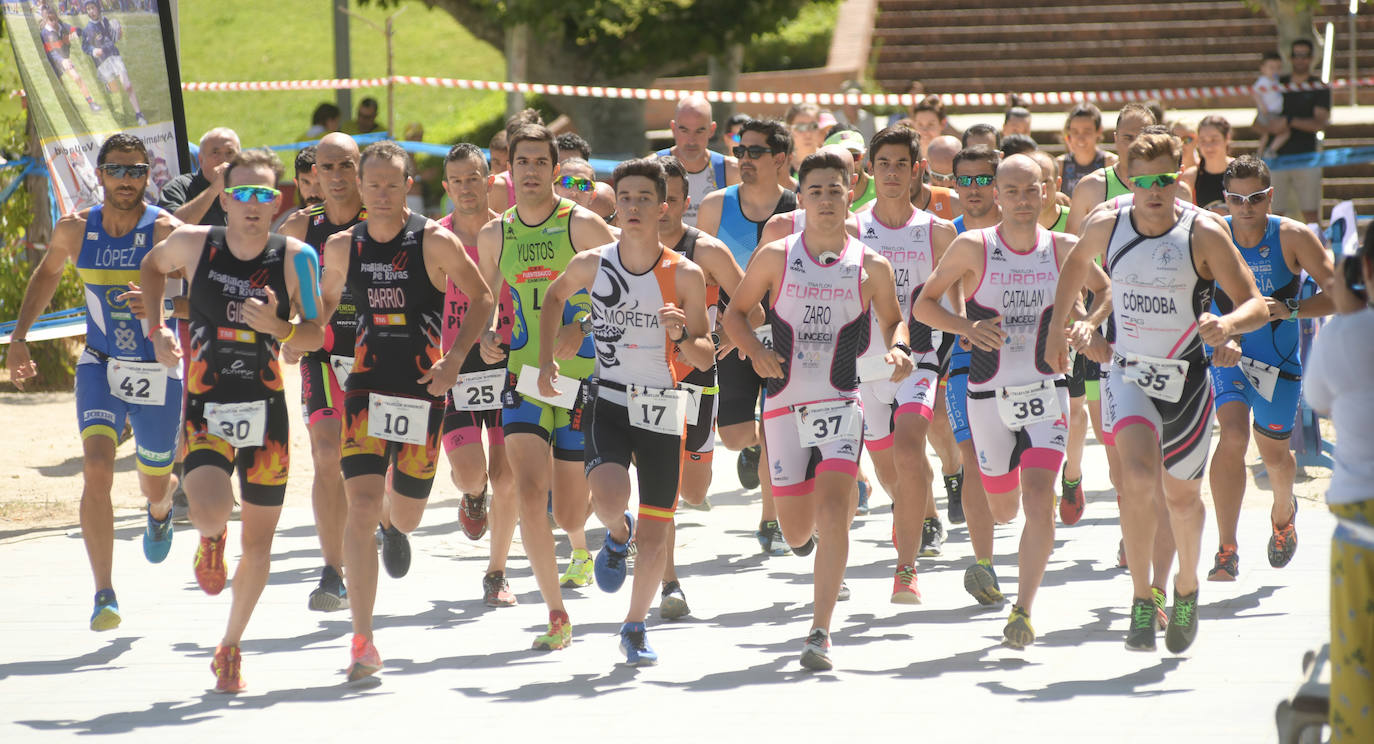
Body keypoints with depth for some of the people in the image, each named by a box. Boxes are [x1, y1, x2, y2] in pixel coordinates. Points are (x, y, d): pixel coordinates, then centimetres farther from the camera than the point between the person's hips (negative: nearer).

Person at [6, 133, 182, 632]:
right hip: (100, 367, 1)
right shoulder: (75, 230, -4)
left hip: (158, 374, -1)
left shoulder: (166, 232, -16)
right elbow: (47, 274, 17)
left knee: (154, 486, 14)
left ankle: (161, 509, 56)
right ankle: (104, 595, -17)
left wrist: (161, 306, -38)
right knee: (96, 469, -21)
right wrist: (18, 338, 11)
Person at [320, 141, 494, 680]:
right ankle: (362, 643, -13)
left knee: (404, 516, 9)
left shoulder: (435, 242, -6)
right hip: (366, 386, 1)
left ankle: (393, 518, 53)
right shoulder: (342, 248, 3)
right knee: (361, 504, -15)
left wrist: (454, 359, -10)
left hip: (423, 388, -1)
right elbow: (326, 304, 21)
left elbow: (482, 298, 1)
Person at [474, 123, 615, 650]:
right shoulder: (494, 236, 7)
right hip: (523, 377, 3)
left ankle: (580, 545, 46)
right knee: (529, 495, -15)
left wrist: (579, 330, -19)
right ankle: (557, 616, -7)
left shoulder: (583, 226, -6)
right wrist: (487, 338, -1)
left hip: (582, 377, -3)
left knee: (568, 510, 6)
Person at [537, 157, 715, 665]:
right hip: (608, 400, 0)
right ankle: (617, 534, 10)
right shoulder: (591, 265, -3)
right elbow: (554, 296, 20)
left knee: (655, 532, 4)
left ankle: (636, 627, 25)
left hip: (662, 410, 0)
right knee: (608, 495, -27)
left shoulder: (685, 276, -6)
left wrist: (682, 338, -23)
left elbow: (705, 359, -1)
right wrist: (546, 359, 12)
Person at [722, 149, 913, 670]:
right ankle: (808, 530, 49)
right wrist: (755, 351, -11)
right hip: (784, 406, 1)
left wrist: (897, 348, -7)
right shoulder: (776, 257, -1)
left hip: (841, 406, -1)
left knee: (832, 511, -20)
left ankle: (821, 632, -16)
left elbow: (893, 319, 16)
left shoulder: (871, 267, 0)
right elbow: (735, 312, 9)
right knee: (797, 533, 8)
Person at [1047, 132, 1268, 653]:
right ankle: (1141, 602, -17)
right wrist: (1057, 328, 19)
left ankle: (1186, 589, 42)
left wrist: (1228, 323, -36)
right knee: (1138, 477, -25)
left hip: (1187, 380, 0)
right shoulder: (1106, 228, -5)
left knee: (1182, 496, 14)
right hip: (1129, 374, 0)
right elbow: (1076, 264, 20)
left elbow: (1256, 305, -15)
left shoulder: (1204, 234, -13)